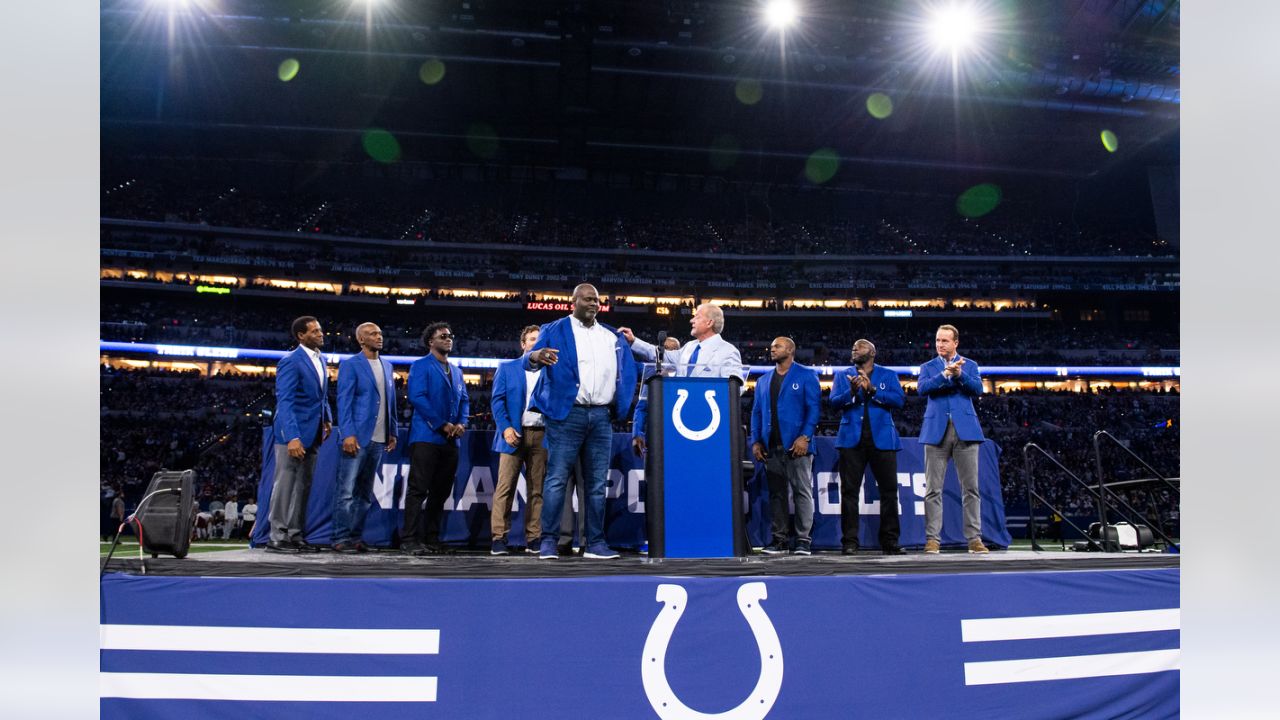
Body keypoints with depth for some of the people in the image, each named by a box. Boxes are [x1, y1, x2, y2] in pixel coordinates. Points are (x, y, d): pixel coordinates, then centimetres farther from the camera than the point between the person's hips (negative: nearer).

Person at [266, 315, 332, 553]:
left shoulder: (320, 360, 13)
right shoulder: (291, 362, -12)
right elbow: (284, 402, -18)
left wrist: (327, 419, 7)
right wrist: (292, 437, -26)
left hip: (312, 434, 8)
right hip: (293, 434, -8)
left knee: (303, 487, 11)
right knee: (285, 485, -2)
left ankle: (296, 535, 18)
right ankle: (277, 537, 5)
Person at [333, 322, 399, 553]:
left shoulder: (387, 365, 16)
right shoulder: (350, 365, -3)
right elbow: (343, 402, -9)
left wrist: (392, 432, 11)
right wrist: (348, 434, -17)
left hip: (379, 439, 6)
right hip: (356, 438, -6)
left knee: (364, 492, 9)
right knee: (346, 491, -5)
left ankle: (356, 537, 15)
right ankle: (341, 539, 0)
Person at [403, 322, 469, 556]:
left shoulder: (456, 371, 20)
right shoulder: (421, 366, -1)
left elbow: (464, 400, 19)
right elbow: (417, 397, -12)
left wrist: (461, 423, -1)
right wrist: (441, 425, -14)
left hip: (450, 440, 7)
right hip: (427, 437, -7)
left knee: (441, 491, 8)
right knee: (419, 489, -7)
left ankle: (431, 538, 14)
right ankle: (410, 539, -5)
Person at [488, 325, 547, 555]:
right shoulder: (507, 368, 10)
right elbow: (497, 400, 3)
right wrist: (505, 428, -11)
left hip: (541, 434, 2)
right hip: (515, 433, -2)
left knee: (536, 489, 3)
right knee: (505, 486, -6)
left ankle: (533, 538, 6)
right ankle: (499, 538, -4)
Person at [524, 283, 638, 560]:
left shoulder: (613, 337, 17)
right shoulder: (554, 330, 6)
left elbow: (628, 371, 17)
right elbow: (530, 360, -6)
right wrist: (535, 356, -29)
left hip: (601, 417, 4)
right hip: (567, 415, -4)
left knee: (597, 483, 6)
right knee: (556, 479, -7)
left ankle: (595, 543, 11)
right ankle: (548, 541, -2)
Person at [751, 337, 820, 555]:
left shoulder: (806, 376, 3)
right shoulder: (764, 381, 19)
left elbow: (813, 408, -4)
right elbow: (756, 412, 16)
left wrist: (805, 437, -15)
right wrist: (755, 441, 4)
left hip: (796, 446, -5)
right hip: (771, 447, 5)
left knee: (802, 492, -2)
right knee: (776, 494, 6)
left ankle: (803, 540, 1)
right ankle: (778, 539, 11)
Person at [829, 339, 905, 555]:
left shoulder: (888, 375, 11)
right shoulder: (842, 375, 14)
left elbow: (898, 400, -5)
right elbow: (834, 402, 0)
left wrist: (872, 389, -15)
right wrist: (852, 391, -17)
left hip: (882, 439, 0)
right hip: (852, 439, 1)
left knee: (889, 490, 0)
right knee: (849, 490, -2)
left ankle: (890, 542, 7)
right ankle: (849, 542, 1)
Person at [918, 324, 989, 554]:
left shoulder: (969, 365, 14)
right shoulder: (928, 367, 13)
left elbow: (978, 389, -3)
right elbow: (922, 388, -6)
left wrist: (959, 374, -18)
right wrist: (945, 374, -18)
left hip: (965, 430, 0)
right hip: (936, 430, 0)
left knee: (971, 487, 1)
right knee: (933, 489, -1)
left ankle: (974, 539, 6)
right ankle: (932, 539, 2)